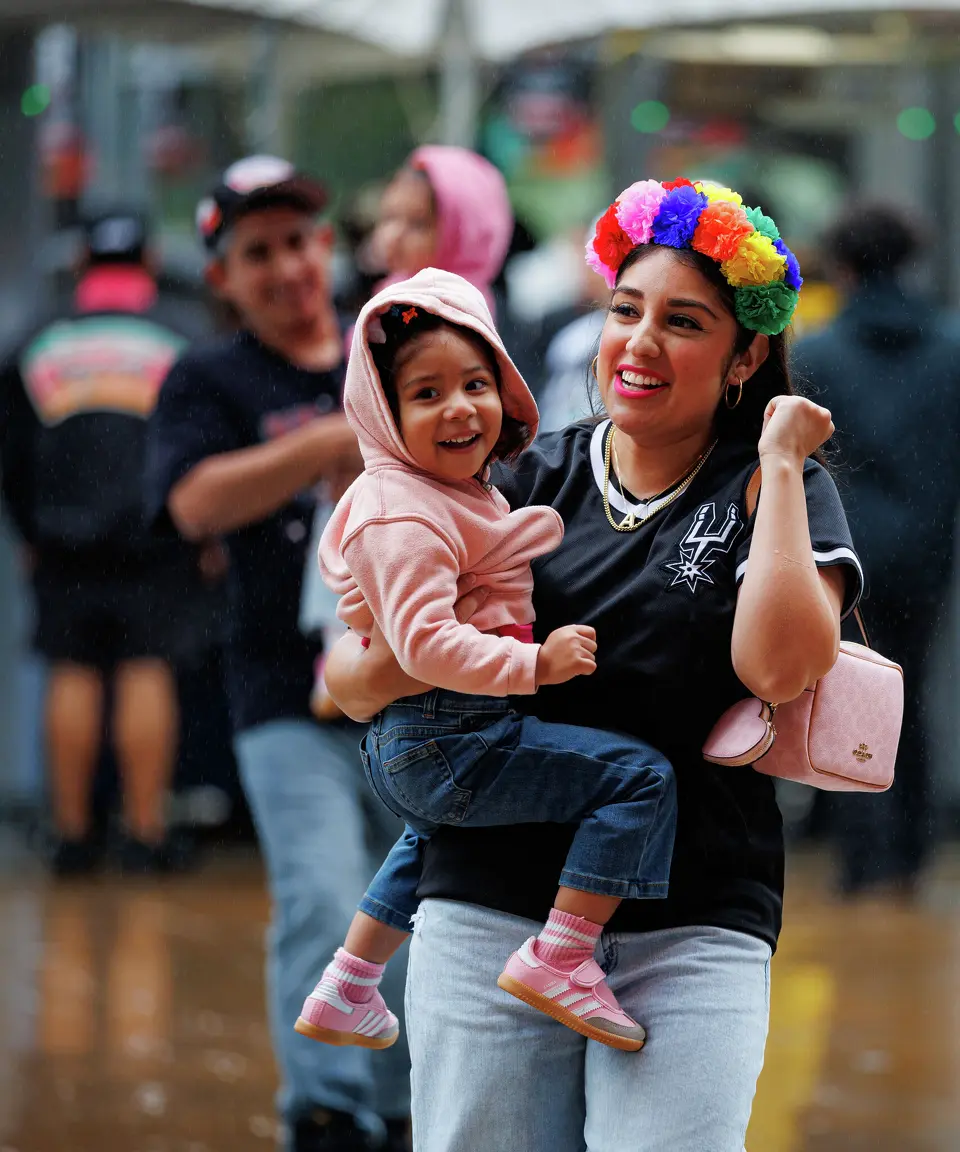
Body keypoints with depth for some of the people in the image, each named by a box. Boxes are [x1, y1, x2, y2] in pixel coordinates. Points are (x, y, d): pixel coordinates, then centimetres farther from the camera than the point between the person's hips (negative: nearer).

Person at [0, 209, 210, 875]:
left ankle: (71, 830, 9)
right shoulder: (185, 334, 2)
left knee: (73, 675, 7)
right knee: (148, 671, -1)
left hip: (63, 542, 2)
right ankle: (145, 832, -2)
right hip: (155, 540, -2)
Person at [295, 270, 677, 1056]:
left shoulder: (461, 492, 13)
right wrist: (535, 663, -28)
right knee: (641, 776, -17)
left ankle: (346, 992, 51)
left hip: (404, 751, 11)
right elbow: (423, 644, -28)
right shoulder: (404, 518, -19)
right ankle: (560, 958, -20)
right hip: (446, 746, -11)